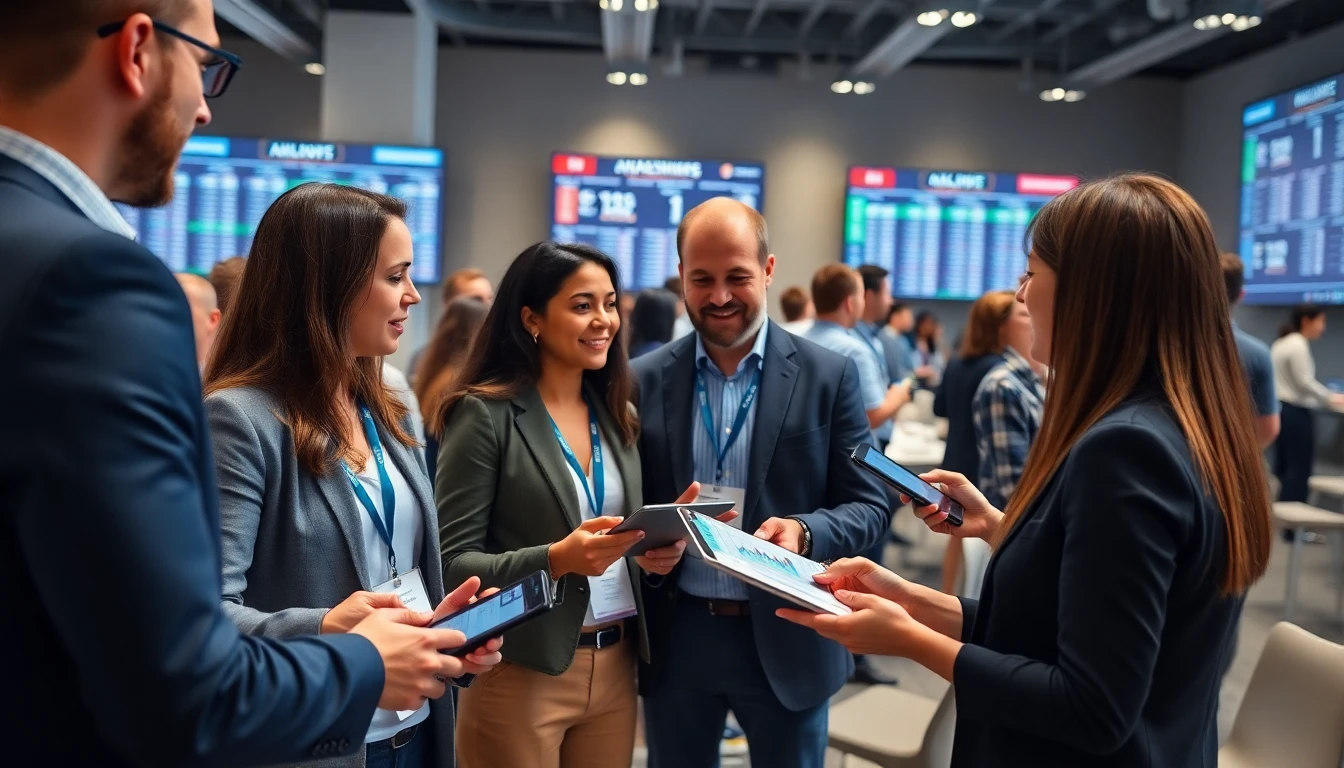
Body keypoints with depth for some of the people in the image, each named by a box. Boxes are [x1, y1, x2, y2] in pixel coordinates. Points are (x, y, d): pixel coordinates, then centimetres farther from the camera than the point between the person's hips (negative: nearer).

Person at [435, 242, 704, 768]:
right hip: (522, 675, -5)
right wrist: (556, 559, -26)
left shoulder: (617, 417, 8)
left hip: (615, 668, 6)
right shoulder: (485, 414, -10)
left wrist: (658, 548, -7)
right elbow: (453, 562, -12)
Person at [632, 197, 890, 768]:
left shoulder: (829, 376, -4)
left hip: (786, 639, -1)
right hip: (675, 638, 2)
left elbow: (869, 507, -4)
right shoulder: (645, 380, 0)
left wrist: (804, 531, -23)